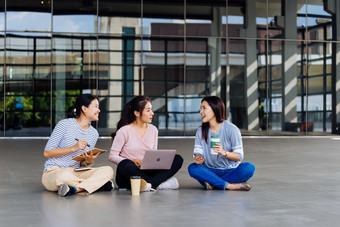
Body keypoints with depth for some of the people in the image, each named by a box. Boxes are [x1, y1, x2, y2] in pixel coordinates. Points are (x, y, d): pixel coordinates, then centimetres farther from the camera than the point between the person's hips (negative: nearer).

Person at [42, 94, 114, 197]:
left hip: (75, 173, 6)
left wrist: (89, 161, -10)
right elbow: (47, 153, -9)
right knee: (64, 176, -43)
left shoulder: (94, 133, 10)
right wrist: (73, 148, -18)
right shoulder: (65, 124, -7)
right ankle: (98, 184, -22)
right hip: (53, 171, -5)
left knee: (108, 171, -19)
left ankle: (75, 188, -31)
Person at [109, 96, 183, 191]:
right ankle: (160, 183, -27)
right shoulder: (124, 131, -6)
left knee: (178, 159, -12)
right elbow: (112, 156, -9)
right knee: (126, 165, -41)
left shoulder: (153, 130, 11)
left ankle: (150, 184, -32)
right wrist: (133, 161, -25)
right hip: (127, 176, -5)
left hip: (146, 171, 5)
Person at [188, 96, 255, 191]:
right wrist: (198, 159, -26)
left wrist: (224, 152, -28)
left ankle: (213, 183, -25)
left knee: (249, 168, -30)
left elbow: (239, 156, -9)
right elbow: (198, 152, -1)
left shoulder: (232, 129, -7)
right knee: (192, 168, -27)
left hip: (231, 171, -2)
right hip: (211, 172, 2)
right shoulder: (200, 131, 5)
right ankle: (230, 186, -29)